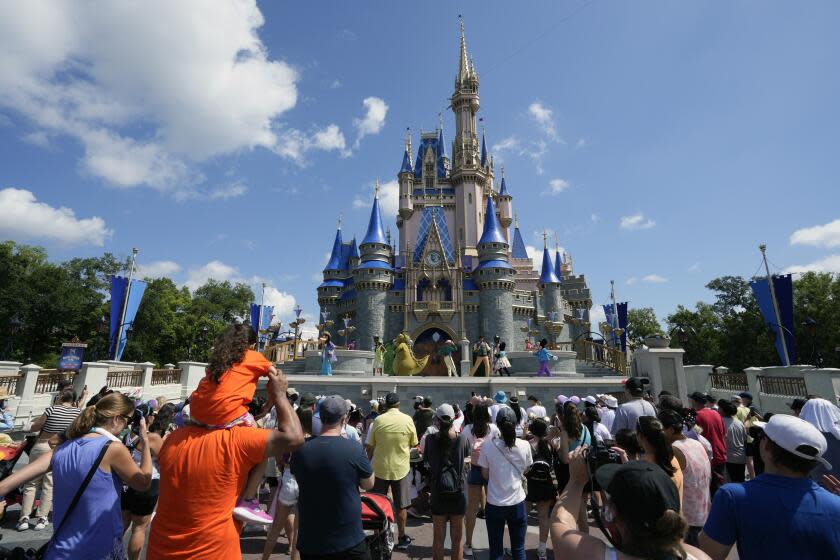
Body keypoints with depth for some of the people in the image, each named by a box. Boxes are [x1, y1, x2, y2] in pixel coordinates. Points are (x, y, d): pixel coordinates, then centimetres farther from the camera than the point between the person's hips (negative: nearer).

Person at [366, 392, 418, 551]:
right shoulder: (407, 420, -10)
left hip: (380, 468, 0)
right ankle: (402, 538, 27)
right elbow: (414, 444, 1)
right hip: (401, 468, 0)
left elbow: (370, 446, -4)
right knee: (401, 506, 16)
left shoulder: (378, 420, -11)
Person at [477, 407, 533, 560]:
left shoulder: (487, 445, -16)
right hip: (517, 503, 1)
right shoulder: (524, 445, -13)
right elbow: (526, 470, 5)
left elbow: (485, 474, -4)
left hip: (494, 504, -1)